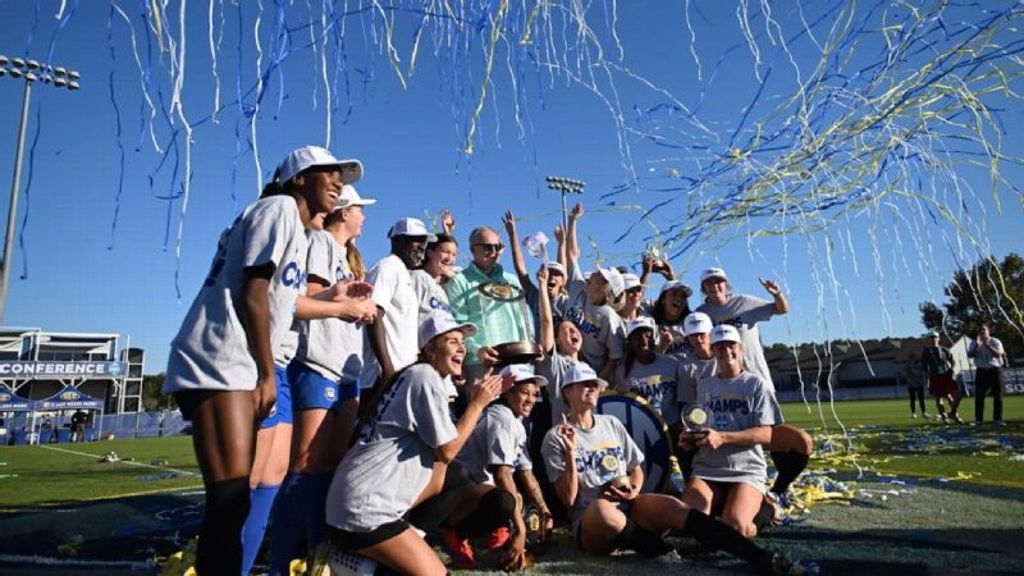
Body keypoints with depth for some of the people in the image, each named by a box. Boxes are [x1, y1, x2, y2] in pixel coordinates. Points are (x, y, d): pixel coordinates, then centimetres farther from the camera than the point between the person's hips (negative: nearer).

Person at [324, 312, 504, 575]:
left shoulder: (414, 375, 18)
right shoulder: (427, 376, -12)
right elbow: (447, 450, -12)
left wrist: (477, 400, 12)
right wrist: (478, 403, -3)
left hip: (361, 497, 9)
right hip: (365, 506, -9)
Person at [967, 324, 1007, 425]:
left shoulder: (995, 341, -1)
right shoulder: (974, 343, 4)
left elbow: (998, 354, -16)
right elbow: (970, 355, -11)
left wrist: (987, 345, -23)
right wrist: (978, 345, -19)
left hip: (996, 370, 0)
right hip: (981, 371, 0)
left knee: (998, 395, 3)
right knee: (979, 396, -2)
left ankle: (998, 418, 11)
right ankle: (979, 419, 2)